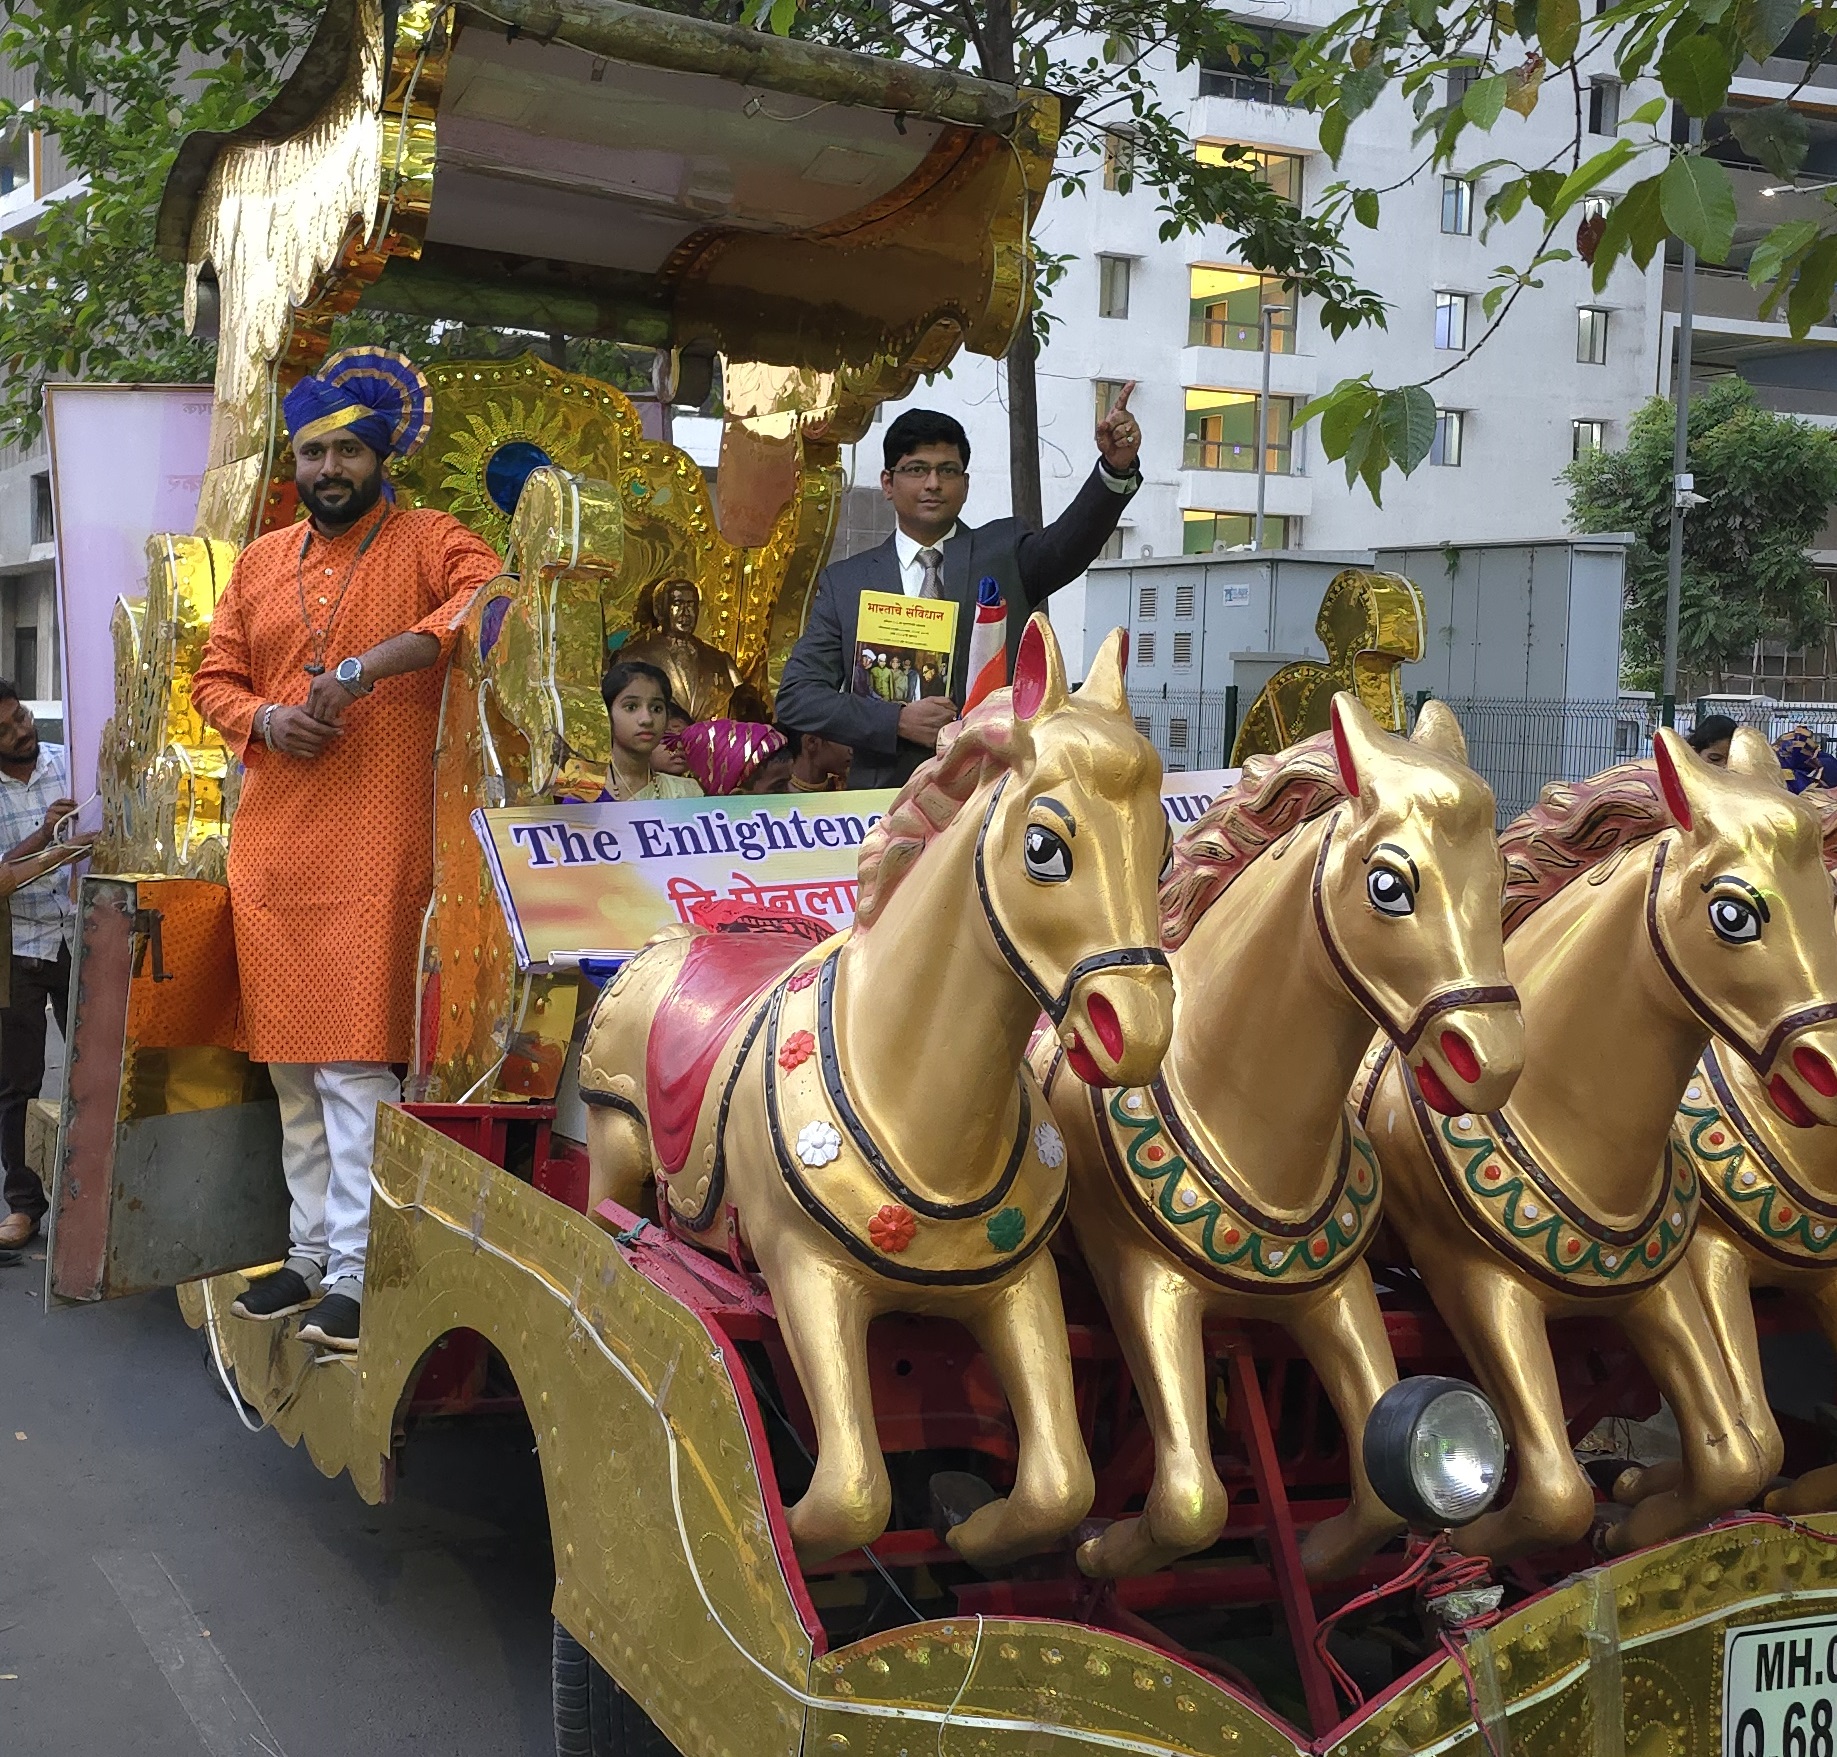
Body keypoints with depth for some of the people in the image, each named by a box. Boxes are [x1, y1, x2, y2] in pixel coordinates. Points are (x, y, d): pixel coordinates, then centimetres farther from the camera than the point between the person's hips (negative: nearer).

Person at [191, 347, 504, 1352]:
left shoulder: (427, 544, 1)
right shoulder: (260, 562, 18)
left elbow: (492, 594, -19)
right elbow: (214, 678, 21)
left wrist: (369, 663, -27)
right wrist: (264, 719, -3)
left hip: (376, 841, -6)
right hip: (270, 842, 6)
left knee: (356, 1061, -9)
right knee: (291, 1062, 9)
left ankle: (356, 1275, -4)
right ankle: (311, 1253, 19)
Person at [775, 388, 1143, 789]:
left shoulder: (1005, 552, 13)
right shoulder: (845, 582, 13)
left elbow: (1071, 541, -7)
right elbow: (796, 695, 6)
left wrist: (1118, 468, -25)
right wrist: (897, 720, -7)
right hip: (888, 790, 0)